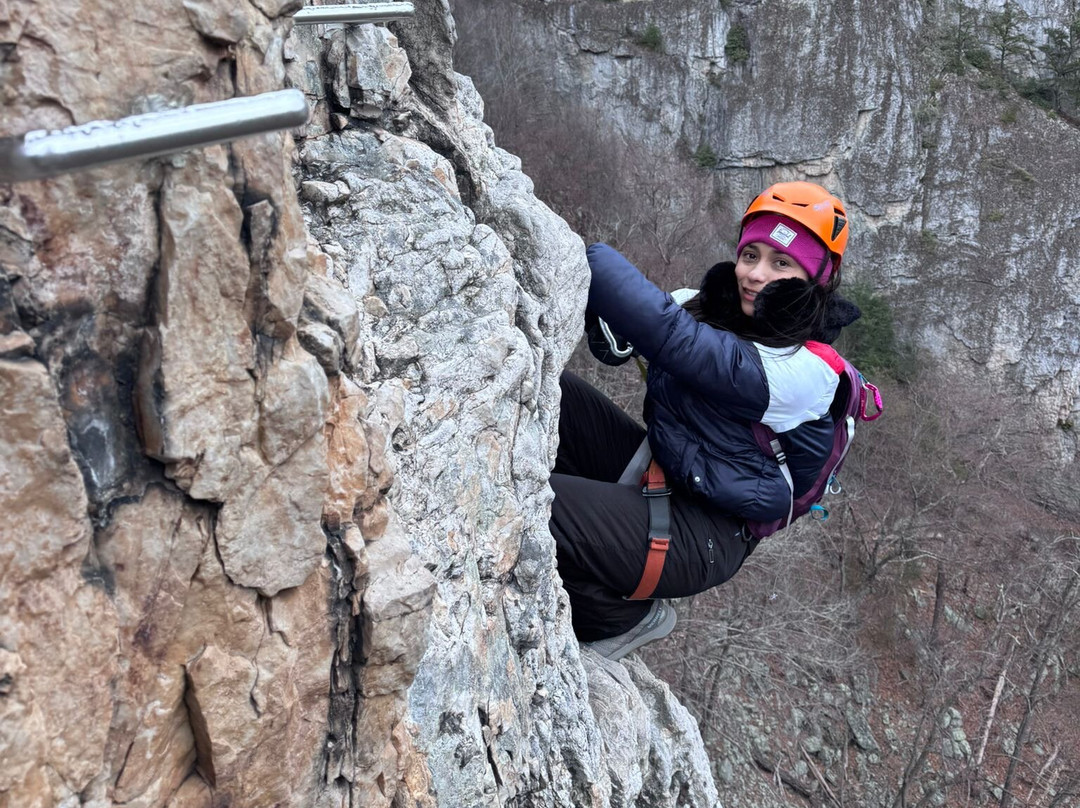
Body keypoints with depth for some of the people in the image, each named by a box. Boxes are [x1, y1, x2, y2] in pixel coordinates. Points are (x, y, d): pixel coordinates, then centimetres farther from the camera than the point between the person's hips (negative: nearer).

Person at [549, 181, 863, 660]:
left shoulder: (799, 371, -24)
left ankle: (625, 618, 2)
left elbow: (668, 333, -37)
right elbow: (617, 344, 5)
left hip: (702, 534, -8)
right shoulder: (721, 307, 2)